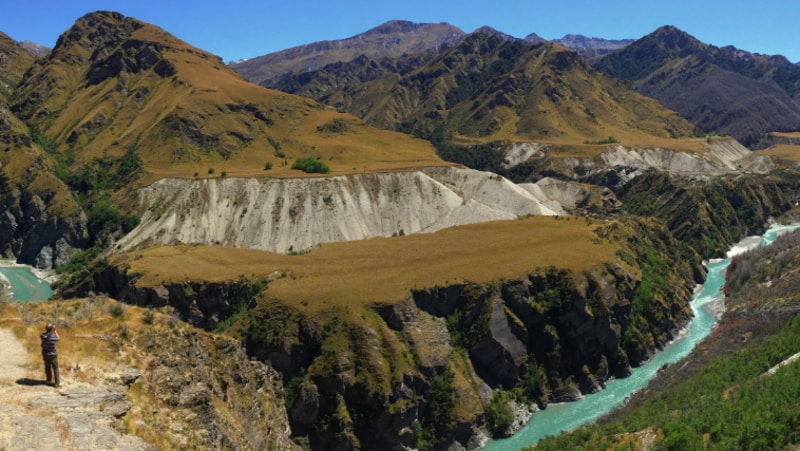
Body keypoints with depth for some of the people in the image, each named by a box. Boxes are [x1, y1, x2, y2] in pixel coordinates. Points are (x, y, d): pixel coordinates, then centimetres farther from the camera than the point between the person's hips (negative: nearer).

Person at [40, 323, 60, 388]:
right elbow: (58, 339, 1)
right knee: (55, 368, 8)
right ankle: (57, 383, 11)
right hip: (53, 355, -4)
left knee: (47, 367, 22)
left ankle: (49, 380, 37)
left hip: (45, 354, 4)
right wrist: (55, 331, 3)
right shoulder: (54, 336, -22)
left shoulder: (42, 336, -15)